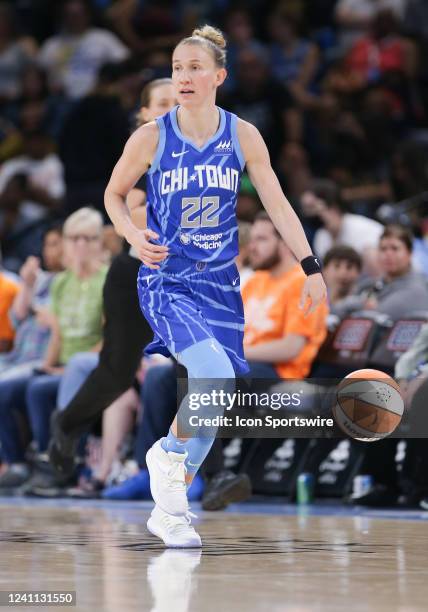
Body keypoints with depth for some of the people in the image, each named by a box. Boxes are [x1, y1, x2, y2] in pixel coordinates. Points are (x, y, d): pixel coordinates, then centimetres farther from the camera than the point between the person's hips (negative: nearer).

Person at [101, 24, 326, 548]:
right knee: (214, 373, -26)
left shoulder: (242, 136, -1)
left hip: (220, 284, 4)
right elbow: (114, 194, 8)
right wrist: (134, 236, -11)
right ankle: (165, 456, 0)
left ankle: (168, 510, 20)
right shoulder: (151, 138, -6)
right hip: (166, 282, -4)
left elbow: (277, 204, 0)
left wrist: (311, 268, -7)